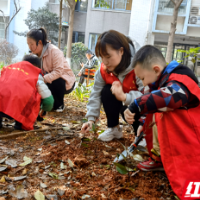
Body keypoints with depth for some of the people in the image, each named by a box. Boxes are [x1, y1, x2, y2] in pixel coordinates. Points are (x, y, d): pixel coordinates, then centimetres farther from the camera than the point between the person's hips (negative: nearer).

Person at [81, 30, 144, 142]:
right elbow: (96, 94, -11)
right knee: (106, 92, -18)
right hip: (125, 104, 6)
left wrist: (125, 97, -54)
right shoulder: (104, 70, -14)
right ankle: (114, 129, -1)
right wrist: (91, 119, -16)